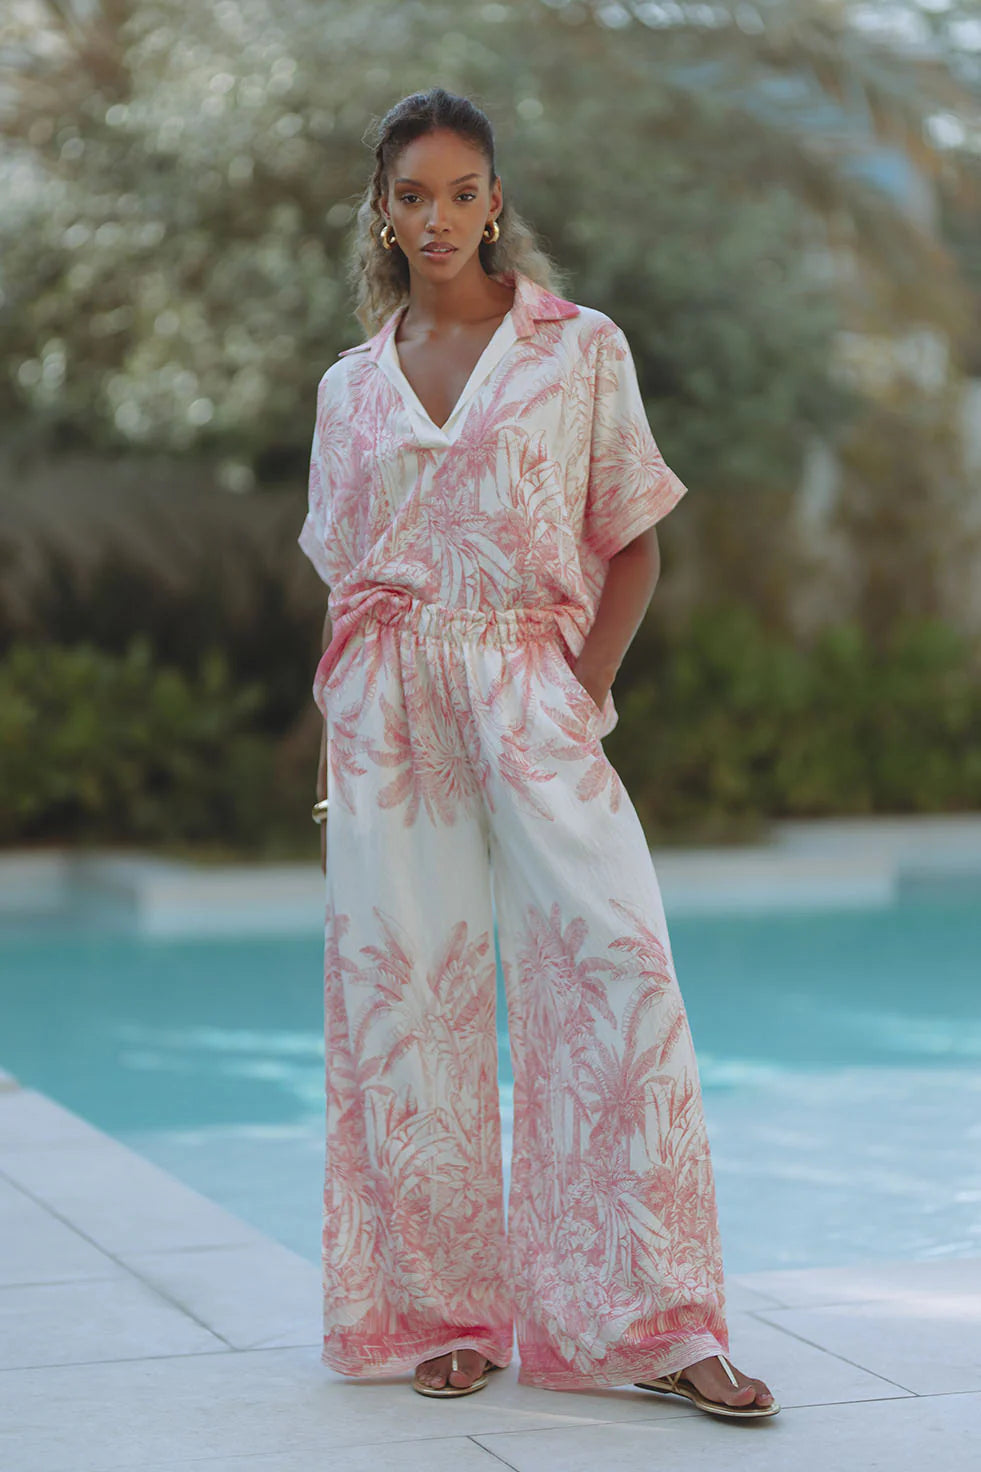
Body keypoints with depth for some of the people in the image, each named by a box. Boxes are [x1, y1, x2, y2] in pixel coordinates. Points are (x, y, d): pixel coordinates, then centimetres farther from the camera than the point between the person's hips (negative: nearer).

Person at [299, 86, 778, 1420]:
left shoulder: (582, 349, 6)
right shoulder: (350, 386, 13)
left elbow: (632, 548, 6)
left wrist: (587, 689, -7)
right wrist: (332, 755, 9)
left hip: (532, 693, -2)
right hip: (388, 707, 2)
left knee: (618, 959, -14)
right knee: (407, 986, 0)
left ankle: (655, 1321, -8)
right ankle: (443, 1309, 11)